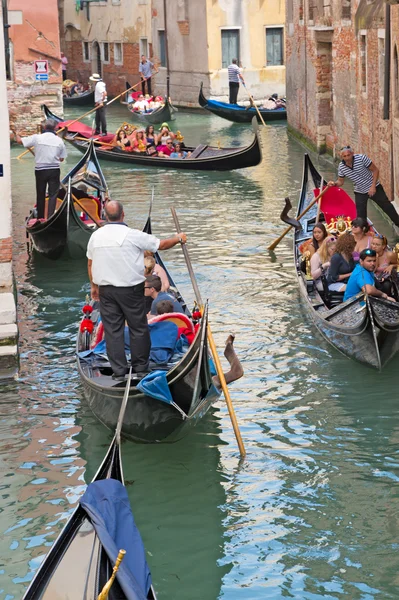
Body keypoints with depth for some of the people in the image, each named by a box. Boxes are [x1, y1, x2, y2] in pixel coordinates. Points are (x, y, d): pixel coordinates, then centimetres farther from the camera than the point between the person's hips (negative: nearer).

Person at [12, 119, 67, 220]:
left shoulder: (37, 138, -8)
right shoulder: (59, 141, -4)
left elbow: (19, 140, -1)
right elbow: (62, 158, 2)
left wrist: (16, 134, 20)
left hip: (40, 170, 1)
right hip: (54, 171, -1)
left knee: (40, 195, 14)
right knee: (53, 194, 2)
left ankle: (40, 218, 22)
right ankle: (50, 218, -7)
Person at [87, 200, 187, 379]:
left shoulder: (95, 236, 1)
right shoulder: (132, 235, -12)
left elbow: (90, 264, 10)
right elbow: (161, 244, -4)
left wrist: (94, 286, 23)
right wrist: (178, 238, 14)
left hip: (106, 290, 4)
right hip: (131, 289, -3)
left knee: (112, 330, 7)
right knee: (138, 328, 9)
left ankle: (118, 371, 9)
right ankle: (140, 368, 15)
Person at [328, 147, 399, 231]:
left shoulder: (361, 158, -23)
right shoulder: (341, 167, -13)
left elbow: (375, 170, -15)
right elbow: (340, 181, 2)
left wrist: (373, 186, -20)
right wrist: (334, 183, -23)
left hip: (373, 188, -2)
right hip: (360, 192, 2)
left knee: (387, 206, 6)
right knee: (360, 215, 0)